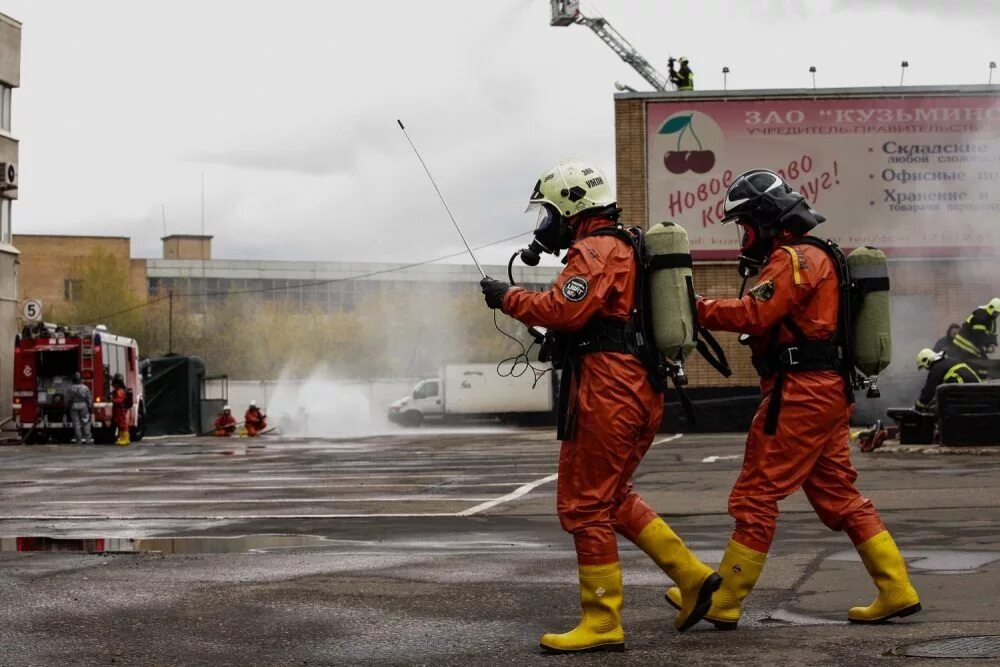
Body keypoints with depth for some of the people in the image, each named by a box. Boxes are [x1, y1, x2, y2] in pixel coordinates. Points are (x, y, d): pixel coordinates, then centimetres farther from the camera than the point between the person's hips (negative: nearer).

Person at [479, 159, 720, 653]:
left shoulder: (595, 250, -10)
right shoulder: (626, 248, 22)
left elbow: (564, 309, -23)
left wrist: (508, 297, -12)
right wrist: (558, 342, 15)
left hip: (607, 393, -10)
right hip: (642, 391, 10)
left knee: (584, 506, -4)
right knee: (613, 497, 20)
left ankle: (602, 624, -1)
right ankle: (691, 576, 15)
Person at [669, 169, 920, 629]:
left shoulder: (794, 258, -12)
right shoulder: (811, 257, 22)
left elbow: (754, 314, -22)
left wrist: (696, 307, -17)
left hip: (800, 395, -10)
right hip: (828, 391, 10)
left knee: (756, 497, -5)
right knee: (839, 496, 13)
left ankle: (722, 603, 0)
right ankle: (897, 592, 11)